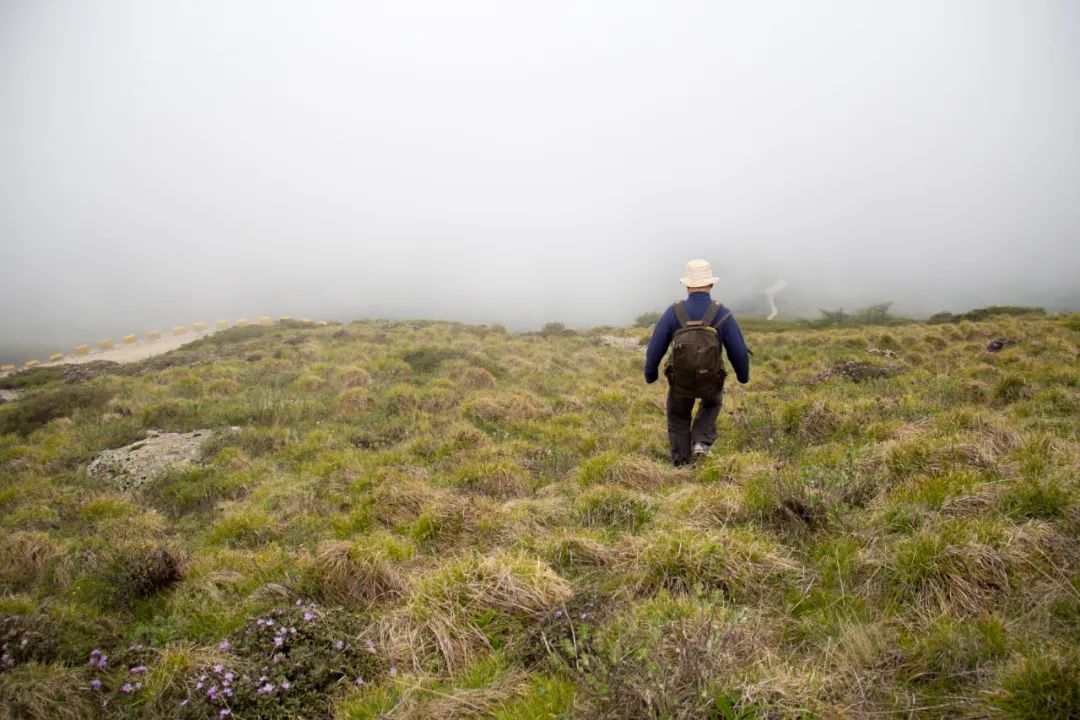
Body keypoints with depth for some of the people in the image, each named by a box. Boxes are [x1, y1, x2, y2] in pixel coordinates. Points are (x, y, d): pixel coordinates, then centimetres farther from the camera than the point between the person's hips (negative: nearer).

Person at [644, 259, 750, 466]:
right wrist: (744, 375, 9)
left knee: (678, 420, 26)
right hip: (710, 381, 0)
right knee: (712, 402, 35)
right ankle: (701, 442, 17)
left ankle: (683, 466, 29)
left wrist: (650, 373, 8)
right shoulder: (723, 314, -18)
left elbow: (655, 348, -11)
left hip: (680, 380, 0)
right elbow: (739, 352, -11)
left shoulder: (673, 312, -17)